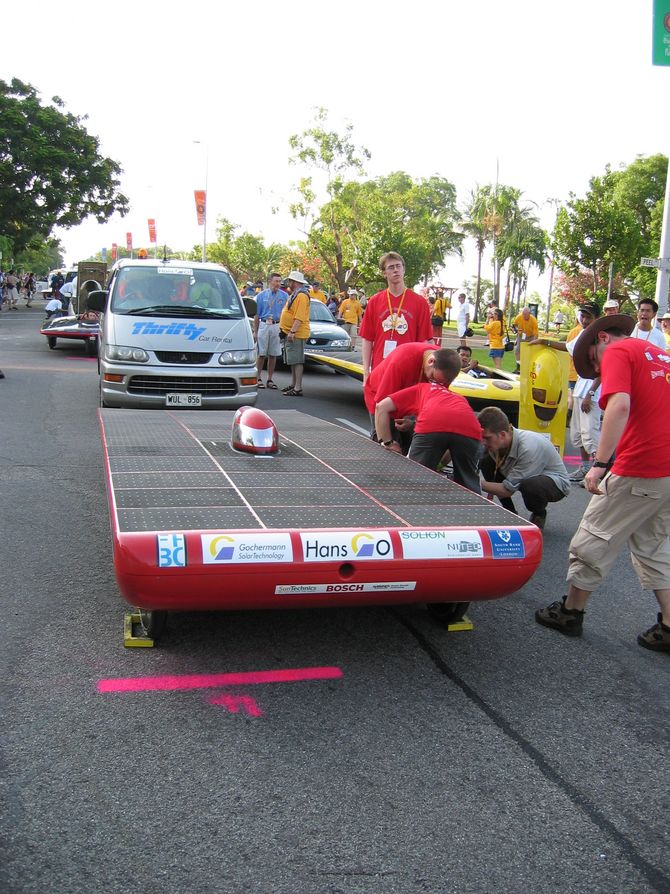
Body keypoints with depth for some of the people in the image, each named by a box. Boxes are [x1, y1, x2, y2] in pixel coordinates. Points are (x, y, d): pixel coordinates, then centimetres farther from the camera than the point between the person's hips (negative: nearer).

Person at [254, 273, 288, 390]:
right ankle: (259, 379, 6)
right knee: (261, 354, -1)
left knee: (273, 355, 5)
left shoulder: (284, 296, 5)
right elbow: (256, 315, 6)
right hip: (263, 326, -1)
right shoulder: (261, 295, 5)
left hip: (277, 327, 1)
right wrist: (255, 331, 1)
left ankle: (270, 380, 13)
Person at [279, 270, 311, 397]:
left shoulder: (301, 296, -16)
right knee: (292, 361, 15)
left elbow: (299, 317, -24)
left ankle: (298, 389, -12)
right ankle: (293, 385, 24)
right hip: (291, 333, 11)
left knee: (297, 361, -11)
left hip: (296, 334, -11)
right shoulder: (295, 294, 18)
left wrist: (292, 332, -28)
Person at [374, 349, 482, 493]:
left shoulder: (421, 389, 37)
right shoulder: (460, 398, 44)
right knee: (468, 483, 22)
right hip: (469, 428, 3)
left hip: (432, 424, -3)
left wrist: (387, 444, 28)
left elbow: (381, 407, 26)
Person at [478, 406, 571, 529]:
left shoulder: (528, 447, -36)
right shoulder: (497, 442, -17)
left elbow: (508, 490, -30)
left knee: (528, 485, -41)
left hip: (556, 482, -7)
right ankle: (510, 514, 4)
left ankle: (539, 515, -4)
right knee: (486, 462, -10)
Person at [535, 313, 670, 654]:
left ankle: (570, 612, 20)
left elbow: (620, 405, -21)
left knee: (594, 539, 7)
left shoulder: (617, 352, -4)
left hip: (639, 471, -8)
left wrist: (600, 464, -23)